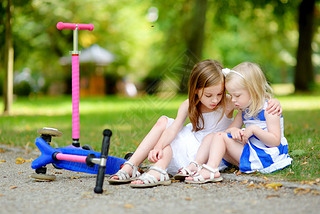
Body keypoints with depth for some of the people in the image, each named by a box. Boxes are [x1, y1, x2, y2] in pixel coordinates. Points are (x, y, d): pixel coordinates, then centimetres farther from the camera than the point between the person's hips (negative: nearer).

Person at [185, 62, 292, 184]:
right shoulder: (244, 110, 12)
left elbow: (276, 141, -19)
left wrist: (254, 129, -27)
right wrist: (233, 130, -12)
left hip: (265, 156, -9)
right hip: (249, 150, 9)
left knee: (220, 136, -17)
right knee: (211, 137, 2)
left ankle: (210, 171, -36)